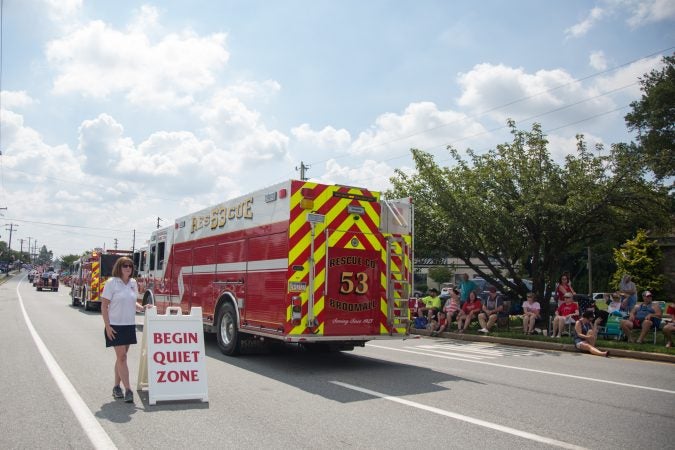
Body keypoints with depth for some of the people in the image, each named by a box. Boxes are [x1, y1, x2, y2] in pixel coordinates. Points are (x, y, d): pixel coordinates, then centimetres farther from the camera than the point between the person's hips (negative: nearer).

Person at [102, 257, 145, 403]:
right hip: (115, 325, -5)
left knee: (122, 356, 12)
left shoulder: (133, 283, 8)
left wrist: (142, 308, -3)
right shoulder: (111, 282, -8)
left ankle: (117, 387, 24)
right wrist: (107, 326, -14)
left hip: (130, 325, 6)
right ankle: (128, 390, -6)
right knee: (121, 357, -6)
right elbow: (104, 306, -9)